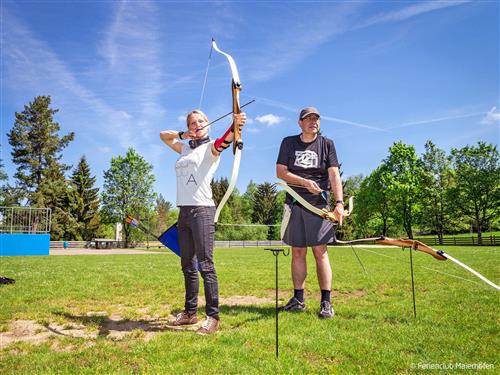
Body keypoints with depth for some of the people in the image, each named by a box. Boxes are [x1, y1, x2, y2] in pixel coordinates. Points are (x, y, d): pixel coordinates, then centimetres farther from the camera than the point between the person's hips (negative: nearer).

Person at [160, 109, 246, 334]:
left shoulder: (211, 147, 0)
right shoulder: (185, 148, 19)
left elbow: (225, 140, -23)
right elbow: (163, 135, 30)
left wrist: (235, 126, -45)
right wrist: (183, 134, 11)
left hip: (202, 210, -7)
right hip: (184, 211, 7)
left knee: (205, 265, -9)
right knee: (187, 265, 12)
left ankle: (213, 317, -4)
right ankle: (190, 312, 22)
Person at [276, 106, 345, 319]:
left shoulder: (327, 144, 7)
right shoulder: (288, 143, 10)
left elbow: (334, 175, -3)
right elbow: (280, 172, 2)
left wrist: (339, 202, -16)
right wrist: (305, 181, -11)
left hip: (319, 203, -2)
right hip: (294, 203, 2)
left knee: (320, 252, -5)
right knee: (297, 252, 6)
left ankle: (326, 302, 1)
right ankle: (298, 299, 16)